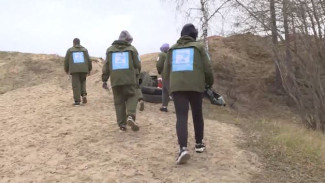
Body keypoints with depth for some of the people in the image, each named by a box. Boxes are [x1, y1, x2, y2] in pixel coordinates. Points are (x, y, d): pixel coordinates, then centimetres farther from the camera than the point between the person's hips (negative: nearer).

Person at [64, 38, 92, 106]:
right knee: (82, 82, 21)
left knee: (76, 85, -1)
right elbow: (88, 60, 7)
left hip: (74, 70, -2)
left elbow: (66, 61, 8)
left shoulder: (70, 50, 8)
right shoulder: (84, 50, 10)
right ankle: (84, 94, 0)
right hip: (84, 70, 2)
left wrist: (66, 70, 21)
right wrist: (89, 69, 17)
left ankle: (77, 101, -3)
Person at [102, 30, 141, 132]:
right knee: (132, 97, 10)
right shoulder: (132, 49, 4)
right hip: (129, 79, -2)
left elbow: (106, 66, 5)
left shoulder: (110, 49, 10)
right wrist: (136, 72, 25)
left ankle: (122, 124, 5)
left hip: (115, 80, 2)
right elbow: (137, 65, 3)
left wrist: (104, 80, 8)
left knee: (119, 101, 7)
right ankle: (130, 116, -15)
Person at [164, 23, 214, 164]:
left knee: (181, 117, -5)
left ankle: (183, 148, -22)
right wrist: (210, 83, 21)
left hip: (176, 87, 1)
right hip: (196, 86, -1)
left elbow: (166, 71, 13)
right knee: (197, 115, 17)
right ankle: (199, 144, 28)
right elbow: (207, 68, 3)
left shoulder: (172, 49, 15)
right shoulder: (198, 47, 7)